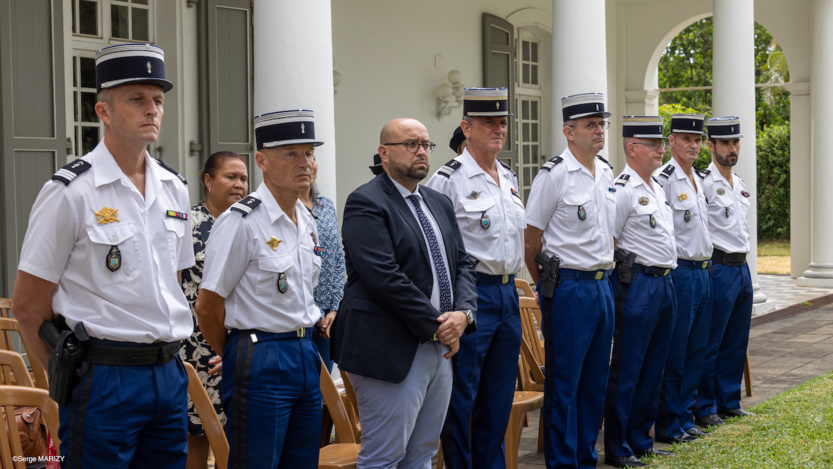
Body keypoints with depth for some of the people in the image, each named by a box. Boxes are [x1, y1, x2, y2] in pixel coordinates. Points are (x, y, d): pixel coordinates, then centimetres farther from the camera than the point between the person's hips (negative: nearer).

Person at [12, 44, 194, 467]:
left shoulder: (174, 189, 10)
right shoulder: (70, 193, -10)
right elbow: (28, 306, -7)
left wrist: (166, 359, 14)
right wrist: (70, 379, -3)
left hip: (169, 375, 6)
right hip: (103, 380, -6)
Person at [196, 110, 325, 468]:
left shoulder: (306, 220, 11)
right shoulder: (241, 222, -13)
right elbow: (207, 306, -10)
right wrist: (239, 356, 3)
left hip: (305, 355, 8)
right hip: (260, 360, -8)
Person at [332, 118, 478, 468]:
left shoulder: (440, 203, 17)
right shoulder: (365, 203, -10)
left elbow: (462, 264, 15)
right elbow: (385, 278, -19)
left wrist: (463, 313, -6)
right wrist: (436, 326, -14)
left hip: (439, 349, 8)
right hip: (391, 352, -8)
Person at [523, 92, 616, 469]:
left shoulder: (606, 173, 11)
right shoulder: (553, 175, -11)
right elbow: (531, 242, -7)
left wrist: (604, 274, 18)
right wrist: (548, 287, 2)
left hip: (602, 285, 7)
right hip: (569, 287, -7)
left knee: (595, 379, 12)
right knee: (563, 382, 0)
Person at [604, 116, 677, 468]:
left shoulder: (658, 188, 16)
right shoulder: (622, 190, -12)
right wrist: (627, 275, -8)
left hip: (665, 283, 9)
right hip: (637, 284, -9)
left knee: (653, 367, 13)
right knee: (626, 370, -3)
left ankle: (640, 440, 22)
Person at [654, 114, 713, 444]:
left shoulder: (697, 180, 15)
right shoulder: (663, 180, -12)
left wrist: (706, 264, 19)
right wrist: (668, 269, -14)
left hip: (703, 272, 9)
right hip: (680, 273, -9)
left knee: (695, 352, 12)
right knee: (674, 355, -3)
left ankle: (685, 419, 20)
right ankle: (668, 426, 5)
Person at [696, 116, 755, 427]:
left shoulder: (740, 185, 15)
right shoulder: (704, 183, -12)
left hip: (742, 268, 8)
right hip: (719, 269, -8)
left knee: (736, 341, 12)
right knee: (710, 344, -2)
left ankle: (729, 401, 22)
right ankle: (705, 408, 6)